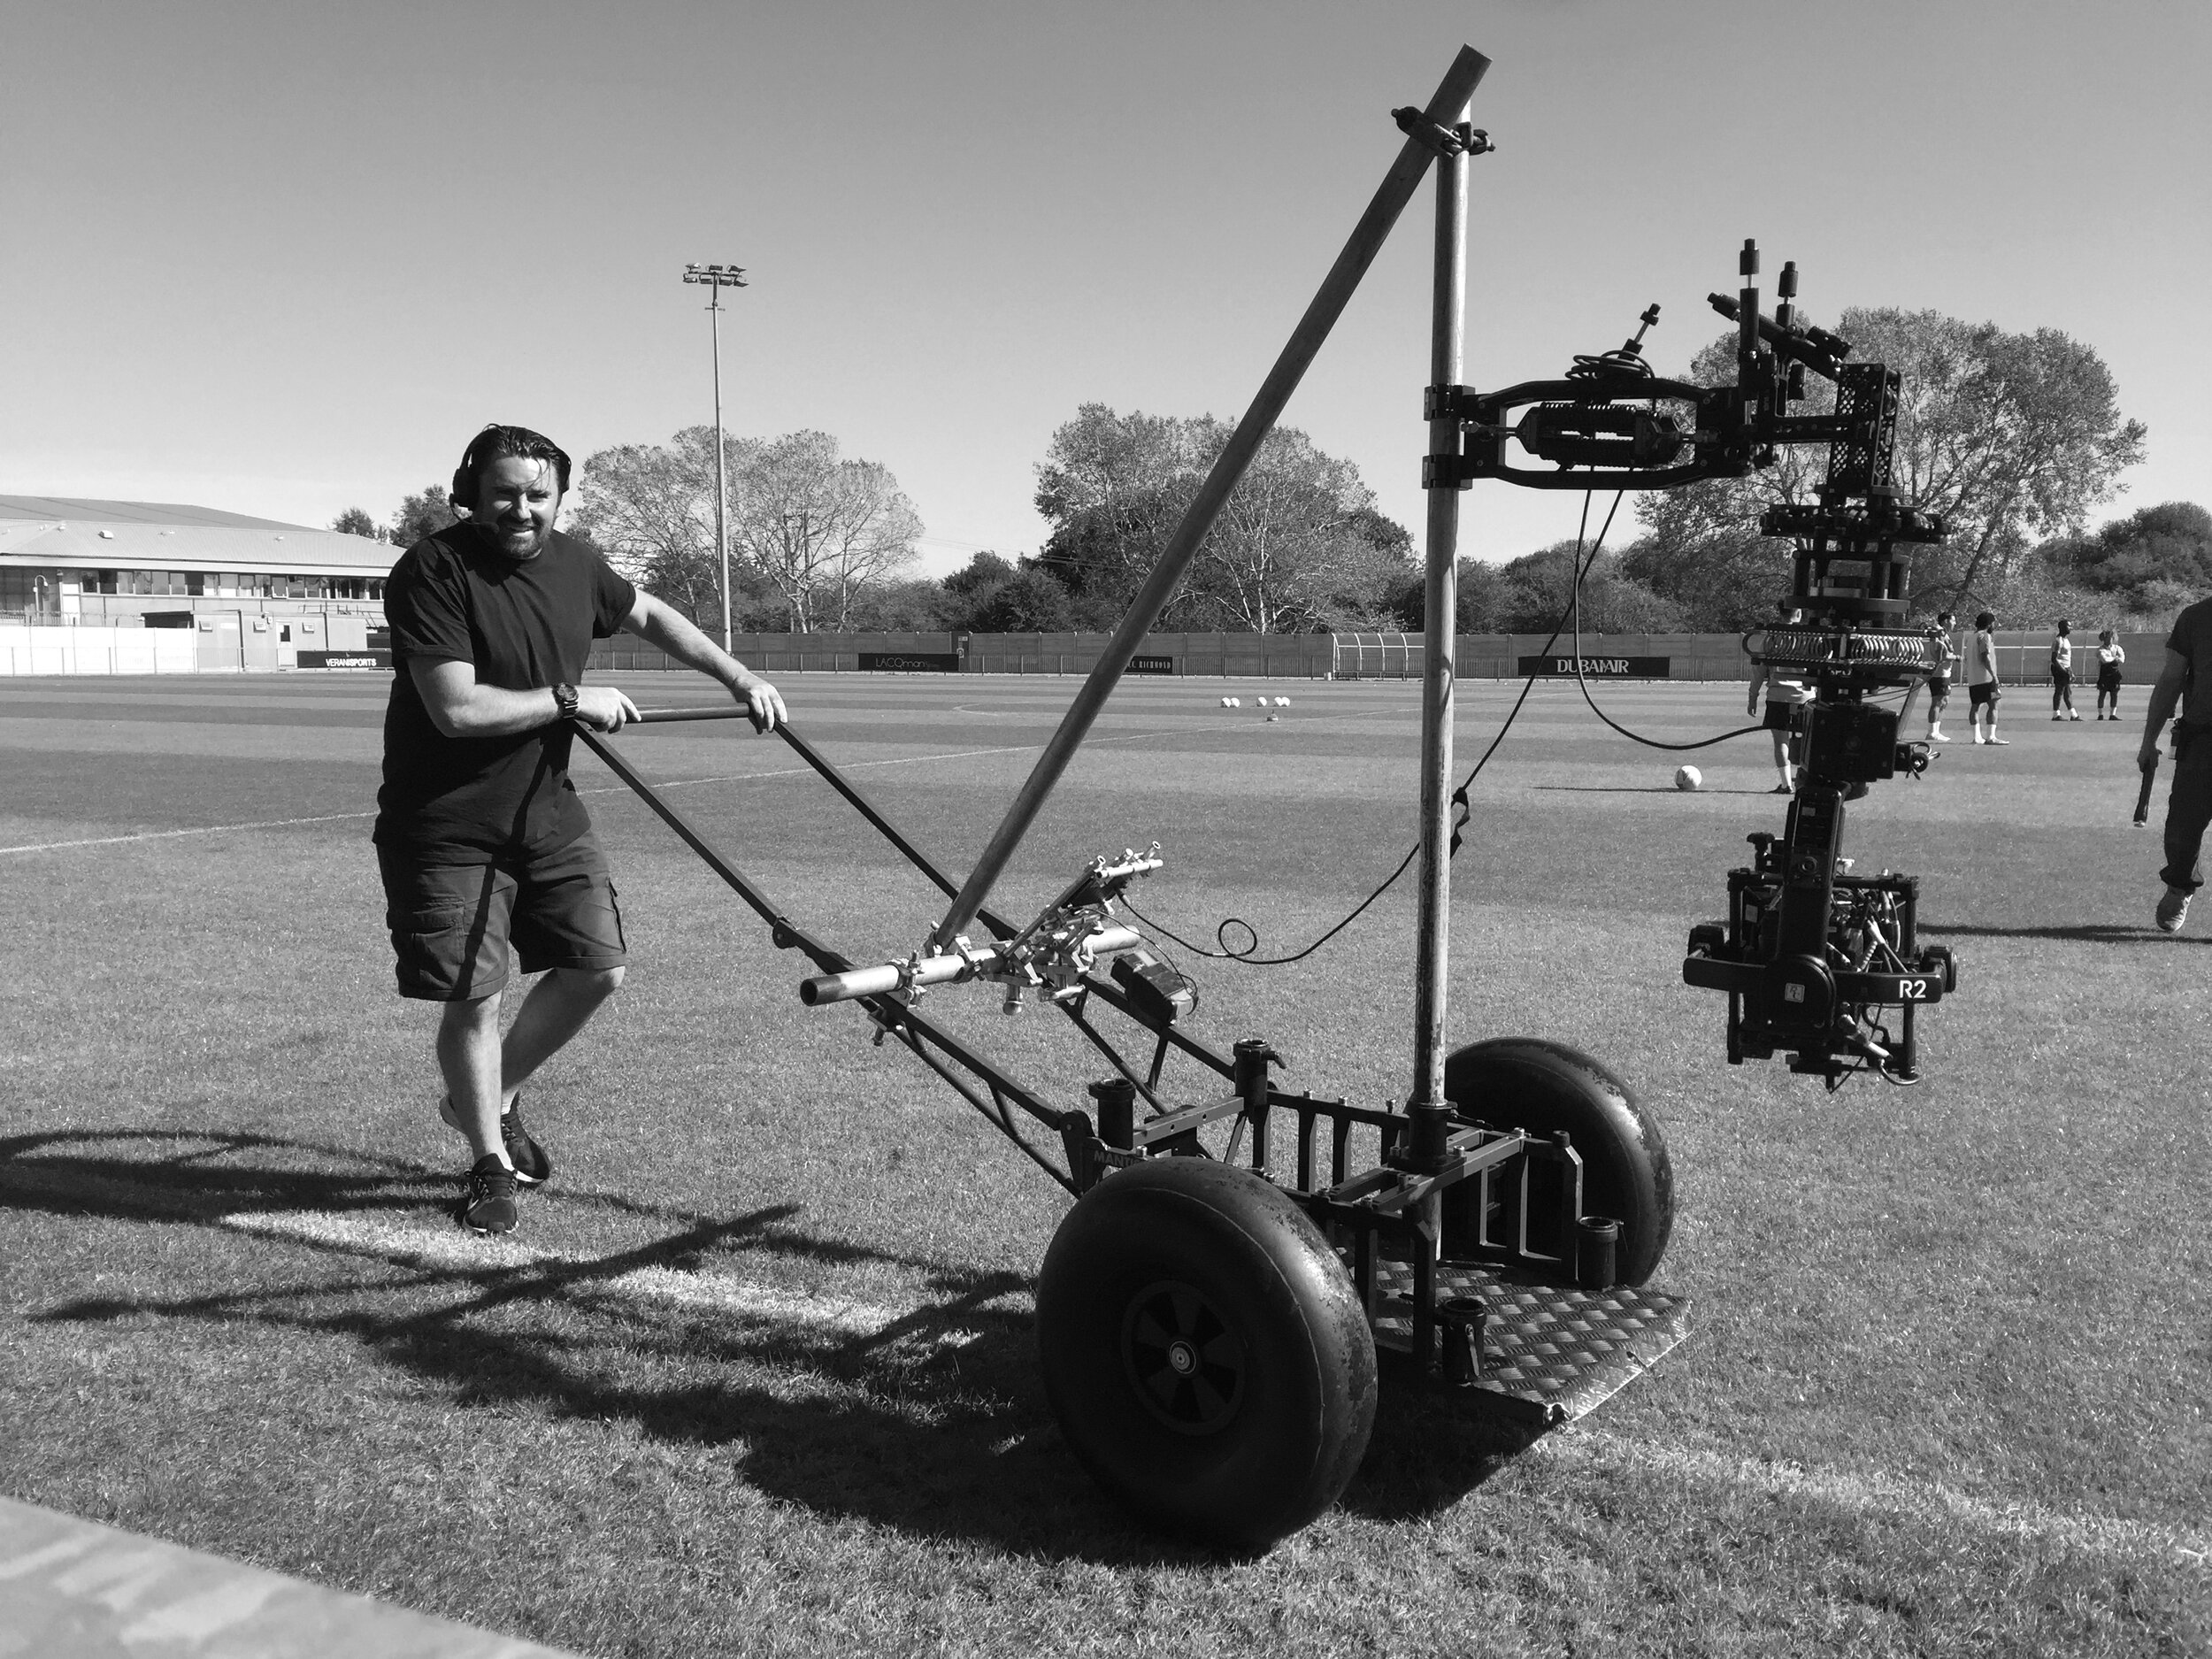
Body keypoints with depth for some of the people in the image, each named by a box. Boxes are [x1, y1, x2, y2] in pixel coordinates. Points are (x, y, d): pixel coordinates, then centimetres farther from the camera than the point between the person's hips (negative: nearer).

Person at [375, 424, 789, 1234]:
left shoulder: (574, 562, 0)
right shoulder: (431, 571, -19)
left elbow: (650, 615, 20)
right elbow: (458, 709, -26)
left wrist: (740, 677, 15)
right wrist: (571, 699, -18)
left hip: (548, 810, 6)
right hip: (448, 826, -6)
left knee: (597, 969, 5)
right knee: (475, 996, -4)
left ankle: (491, 1100, 29)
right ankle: (489, 1163, 19)